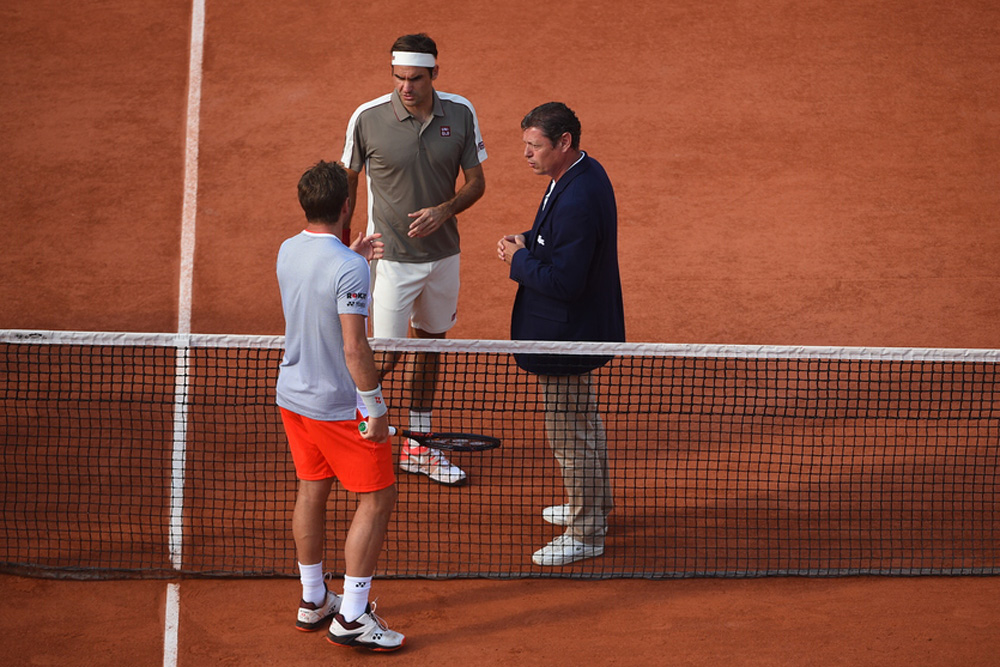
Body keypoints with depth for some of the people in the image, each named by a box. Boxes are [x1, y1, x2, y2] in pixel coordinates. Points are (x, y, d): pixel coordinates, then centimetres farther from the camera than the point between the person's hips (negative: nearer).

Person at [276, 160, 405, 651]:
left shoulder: (288, 251, 0)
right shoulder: (349, 268, -25)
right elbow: (355, 348, -25)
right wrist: (376, 408, -16)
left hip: (292, 394, 8)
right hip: (339, 404, -8)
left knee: (312, 491, 19)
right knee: (377, 499, 2)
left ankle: (312, 601, 29)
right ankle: (350, 617, 1)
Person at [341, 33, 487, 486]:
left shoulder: (461, 114, -6)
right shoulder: (368, 118, -13)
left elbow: (476, 181, 3)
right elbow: (347, 184, 0)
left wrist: (444, 211, -16)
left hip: (442, 253, 4)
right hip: (390, 257, -4)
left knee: (430, 345, 14)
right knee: (386, 356, -7)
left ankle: (418, 447, 28)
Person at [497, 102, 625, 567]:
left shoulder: (576, 202, -31)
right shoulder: (585, 173, 2)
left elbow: (563, 280, -31)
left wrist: (519, 260, -16)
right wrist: (528, 244, 1)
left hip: (568, 334, -11)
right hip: (580, 327, 11)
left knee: (568, 432, 2)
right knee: (583, 420, 26)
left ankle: (585, 533, 14)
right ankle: (593, 505, 44)